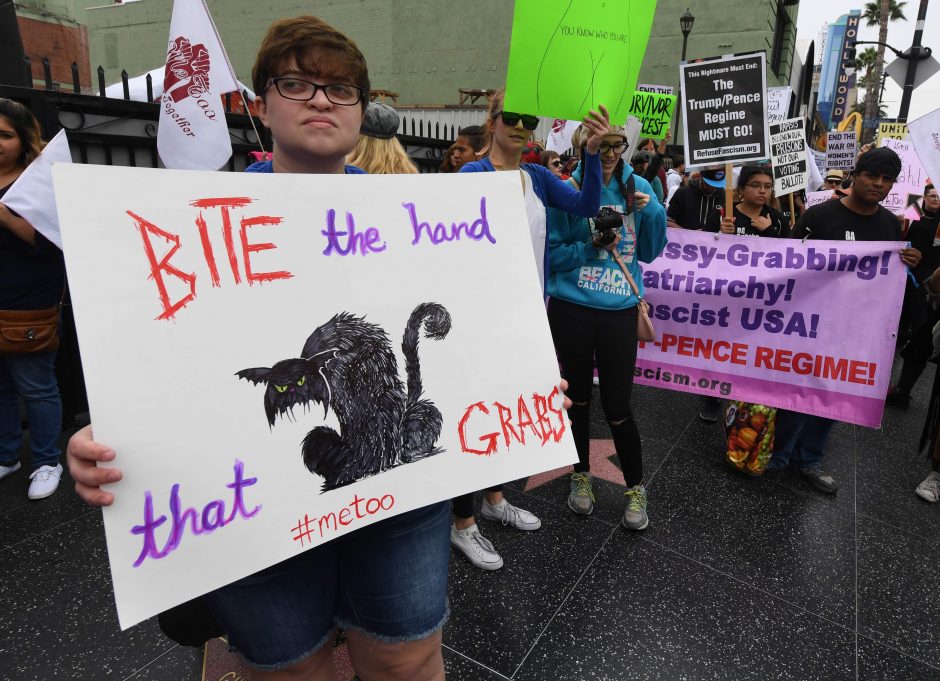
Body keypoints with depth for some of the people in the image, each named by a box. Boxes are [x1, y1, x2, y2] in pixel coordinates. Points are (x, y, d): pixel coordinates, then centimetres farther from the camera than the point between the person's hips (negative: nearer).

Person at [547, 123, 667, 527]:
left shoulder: (638, 188, 3)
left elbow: (649, 252, 6)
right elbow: (551, 254, -5)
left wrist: (653, 212, -10)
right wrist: (592, 246, -19)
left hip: (620, 310, 1)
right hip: (571, 309, 0)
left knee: (617, 406, 2)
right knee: (578, 397, 14)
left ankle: (635, 489, 24)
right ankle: (581, 475, 36)